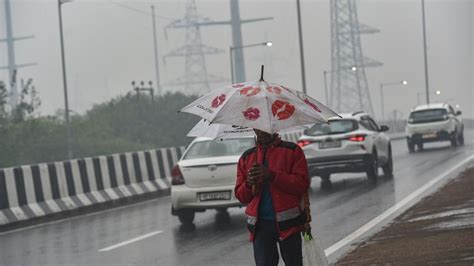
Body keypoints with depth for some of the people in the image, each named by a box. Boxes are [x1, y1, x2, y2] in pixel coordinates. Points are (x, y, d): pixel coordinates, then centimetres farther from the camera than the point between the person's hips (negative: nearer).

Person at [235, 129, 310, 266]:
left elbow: (302, 183, -8)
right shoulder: (246, 157, 15)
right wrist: (249, 184, -10)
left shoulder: (292, 151, 4)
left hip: (288, 222, -2)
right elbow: (240, 195, 13)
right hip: (260, 224, 2)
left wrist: (272, 175, -17)